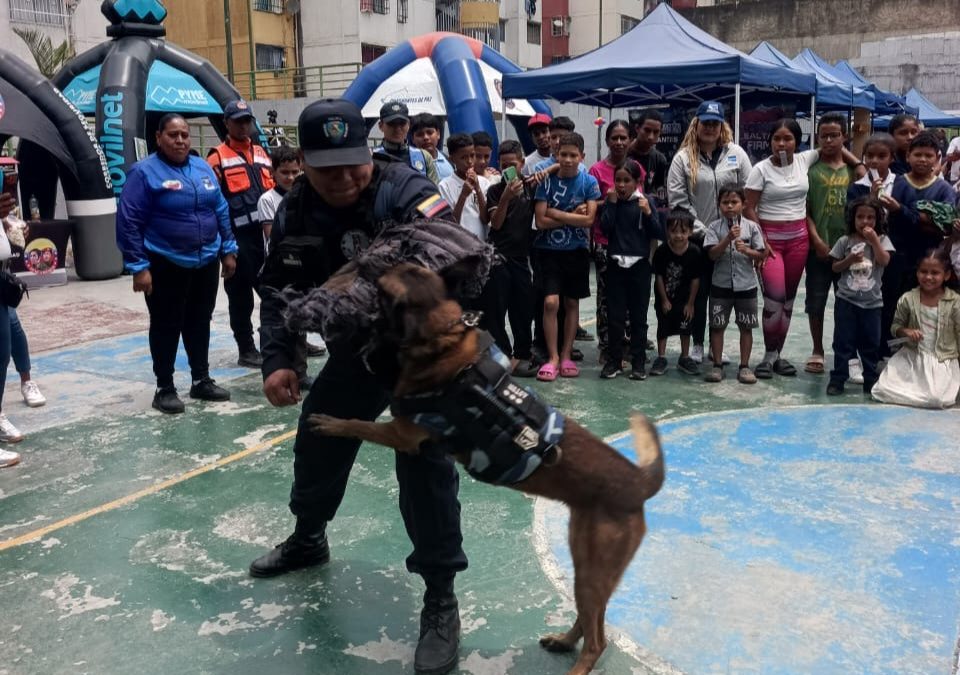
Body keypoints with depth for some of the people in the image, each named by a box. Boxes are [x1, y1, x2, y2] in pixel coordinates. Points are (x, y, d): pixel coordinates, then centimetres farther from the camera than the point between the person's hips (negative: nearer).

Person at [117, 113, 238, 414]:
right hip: (166, 265, -5)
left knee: (200, 324, 15)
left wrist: (228, 250, 10)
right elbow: (128, 222, -12)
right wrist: (138, 266, -16)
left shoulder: (203, 168, 8)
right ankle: (165, 389, 15)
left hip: (206, 262, 5)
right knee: (166, 327, 4)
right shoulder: (145, 172, -9)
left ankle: (201, 380, 28)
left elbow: (221, 210, 14)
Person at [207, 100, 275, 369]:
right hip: (238, 238, -5)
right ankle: (246, 351, 13)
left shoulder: (261, 154, 17)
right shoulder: (217, 157, -3)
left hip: (265, 235, 5)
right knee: (241, 296, 4)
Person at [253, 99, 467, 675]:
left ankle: (440, 598, 1)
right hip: (355, 346, 6)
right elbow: (282, 290, -2)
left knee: (425, 461, -15)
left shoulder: (408, 194, -27)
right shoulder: (298, 210, -8)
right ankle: (309, 538, 48)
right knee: (318, 440, 18)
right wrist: (279, 359, -16)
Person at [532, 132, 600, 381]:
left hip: (576, 251, 1)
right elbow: (541, 221, -11)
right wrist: (573, 216, -12)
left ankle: (566, 355, 19)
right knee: (551, 302, -11)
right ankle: (552, 357, 0)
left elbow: (588, 220, -12)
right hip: (548, 250, -1)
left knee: (572, 303, 9)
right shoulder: (547, 181, -4)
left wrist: (556, 213, -13)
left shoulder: (589, 182, -2)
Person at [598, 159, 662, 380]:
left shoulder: (647, 201, -1)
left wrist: (648, 213, -17)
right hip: (616, 264, 1)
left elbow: (658, 234, -4)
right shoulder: (611, 201, 4)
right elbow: (604, 228, -9)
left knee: (639, 316, 6)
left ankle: (638, 362, 13)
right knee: (615, 315, 4)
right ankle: (614, 360, 13)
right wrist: (612, 203, -12)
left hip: (640, 265, -1)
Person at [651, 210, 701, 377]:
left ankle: (684, 358, 24)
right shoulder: (661, 251, -21)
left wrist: (690, 303, -7)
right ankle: (661, 358, 18)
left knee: (685, 327, 10)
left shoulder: (695, 252, -19)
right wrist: (664, 300, -8)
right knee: (663, 327, 7)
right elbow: (659, 277, -12)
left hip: (684, 298, 1)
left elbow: (695, 279, -11)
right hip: (664, 297, -1)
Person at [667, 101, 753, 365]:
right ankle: (697, 344, 18)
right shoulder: (683, 157, -2)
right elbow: (677, 200, -7)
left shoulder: (736, 153, 4)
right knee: (698, 291, 6)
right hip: (696, 238, -2)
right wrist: (700, 230, -9)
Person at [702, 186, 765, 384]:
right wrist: (728, 238, -23)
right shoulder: (715, 227, -2)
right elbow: (712, 254, -12)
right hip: (721, 284, 0)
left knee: (746, 327, 6)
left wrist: (746, 250, -18)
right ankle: (717, 365, 14)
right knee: (717, 326, 4)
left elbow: (760, 255, 0)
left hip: (746, 285, 1)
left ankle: (744, 366, 15)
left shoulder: (751, 227, 0)